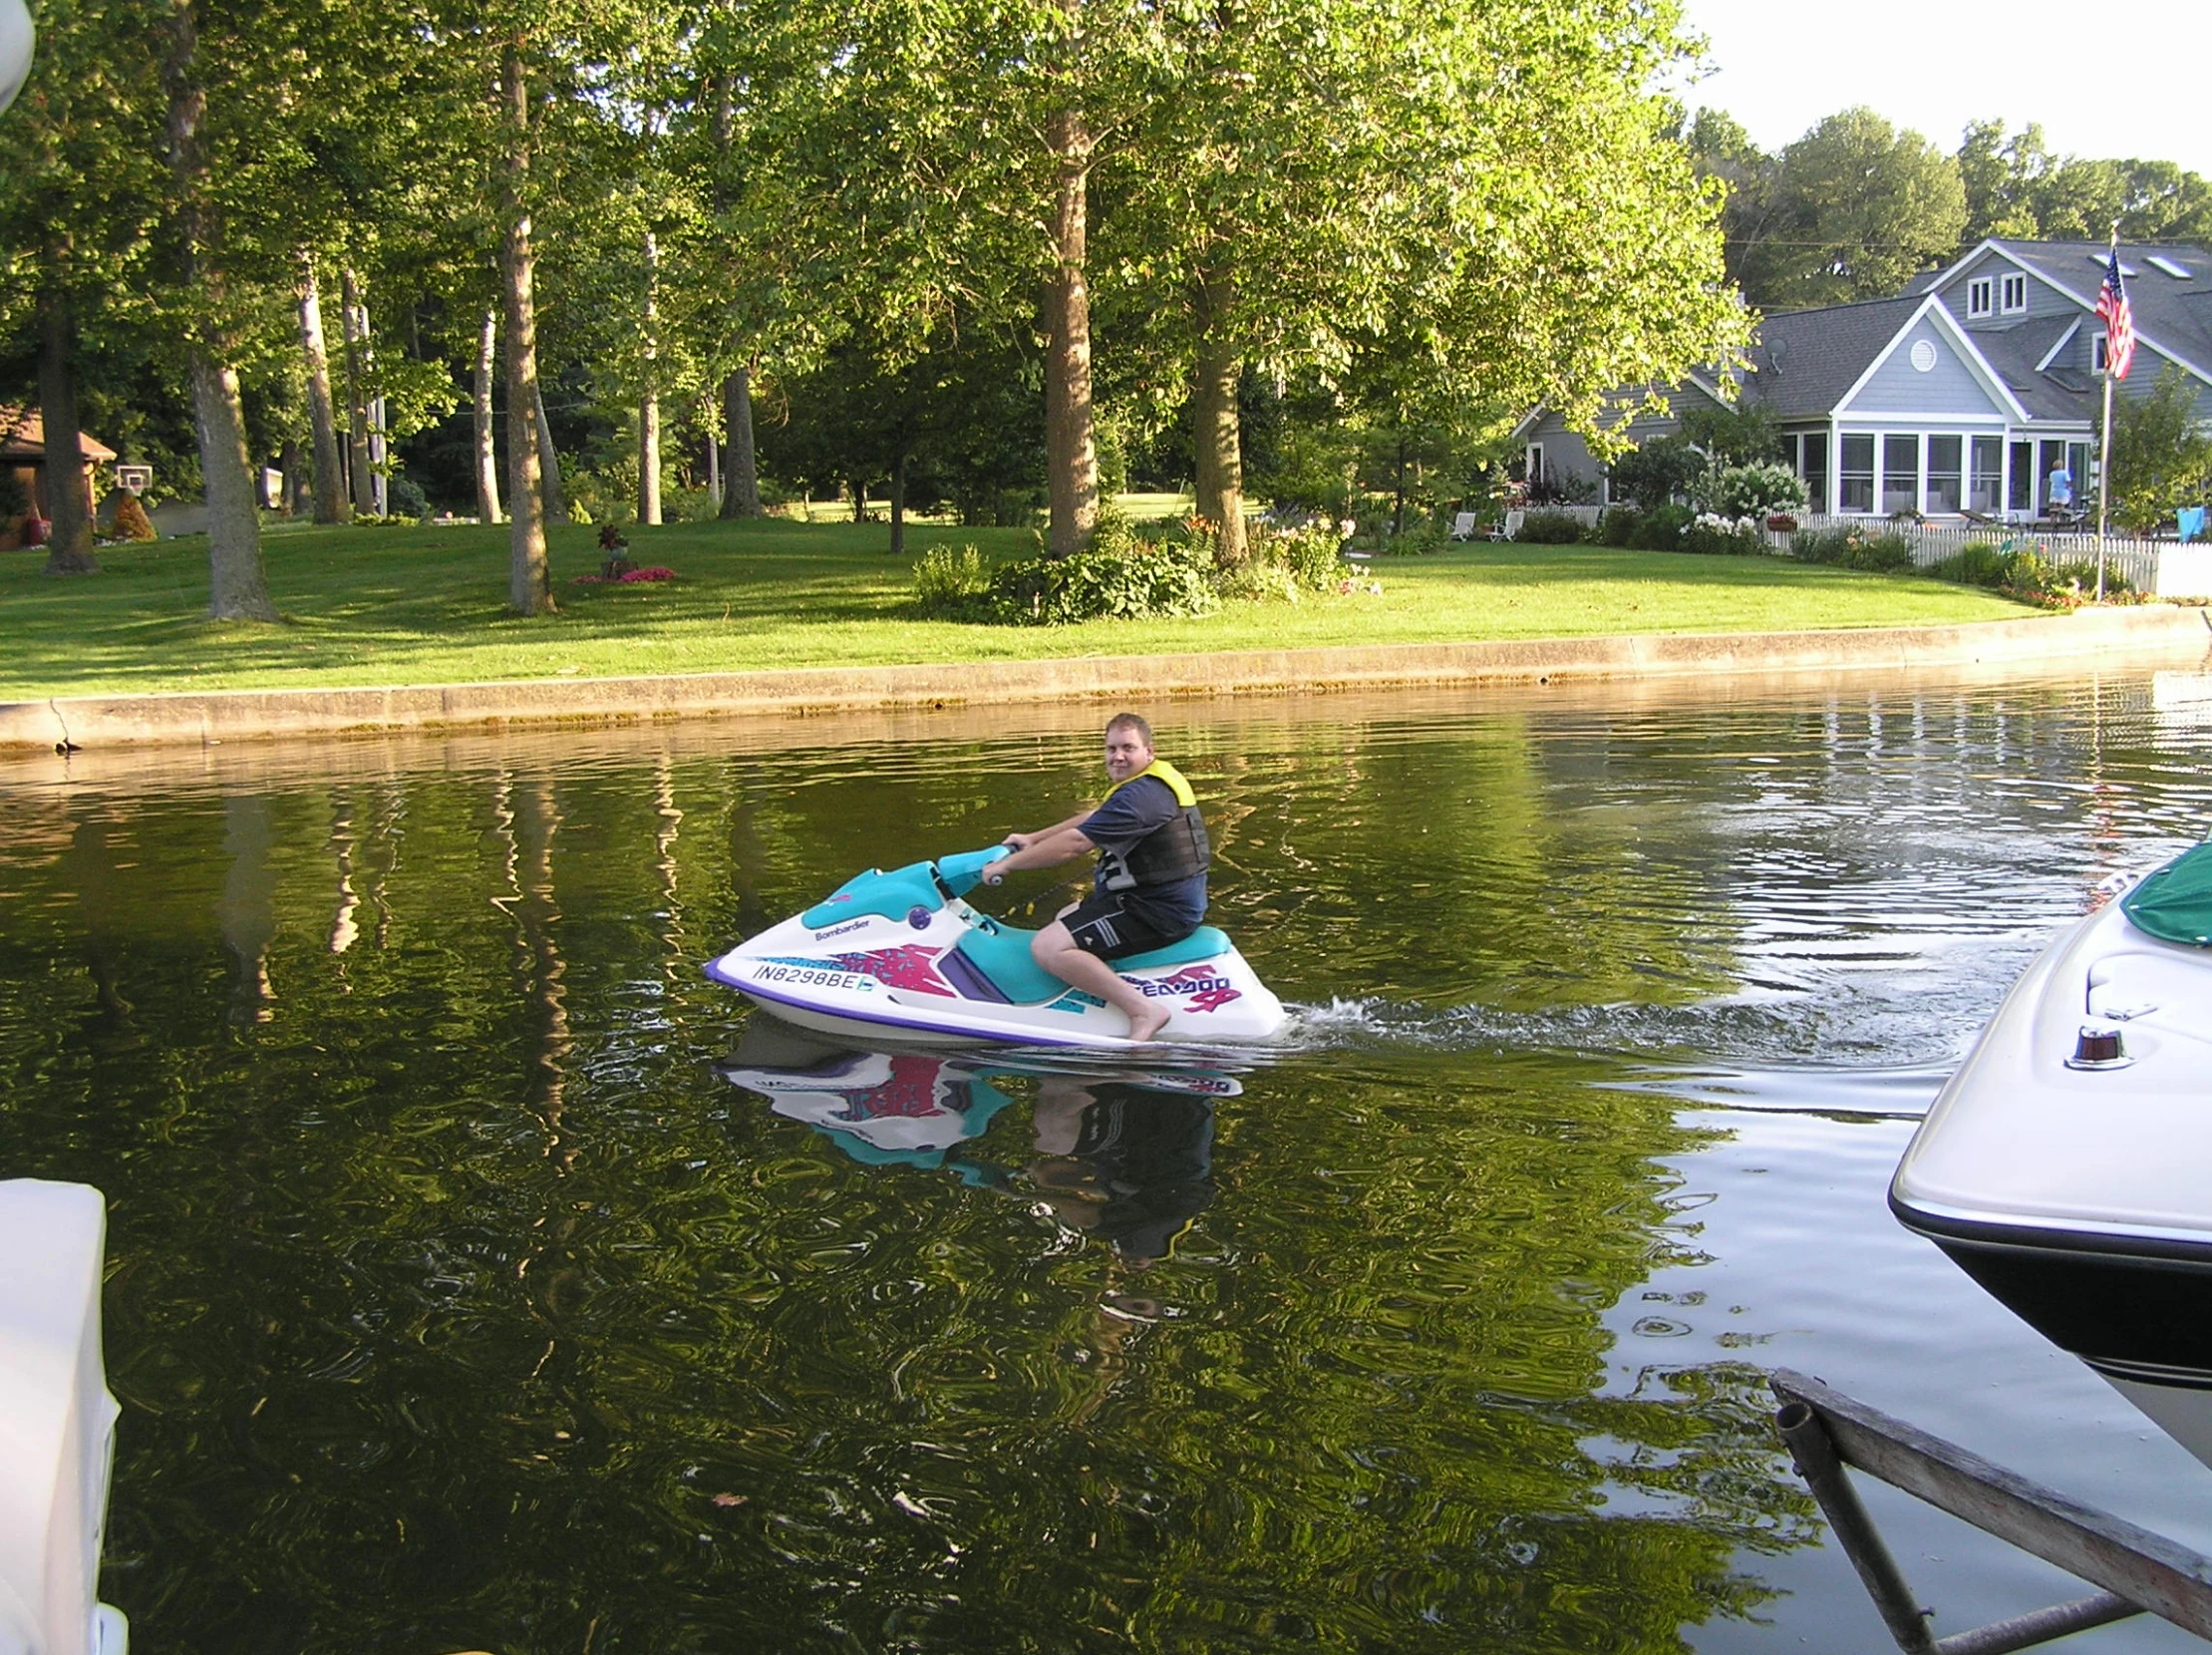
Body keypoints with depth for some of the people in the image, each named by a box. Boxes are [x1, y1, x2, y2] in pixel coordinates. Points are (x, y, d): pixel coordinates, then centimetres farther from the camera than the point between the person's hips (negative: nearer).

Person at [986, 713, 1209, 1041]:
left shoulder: (1141, 795, -21)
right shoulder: (1155, 780, 13)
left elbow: (1074, 844, -22)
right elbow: (1093, 819, 25)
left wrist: (1007, 864, -13)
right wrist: (1032, 839, 24)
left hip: (1158, 912, -12)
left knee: (1048, 948, -19)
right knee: (1066, 917, 31)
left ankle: (1144, 1010, -23)